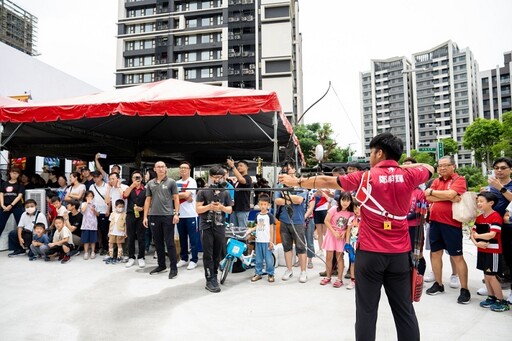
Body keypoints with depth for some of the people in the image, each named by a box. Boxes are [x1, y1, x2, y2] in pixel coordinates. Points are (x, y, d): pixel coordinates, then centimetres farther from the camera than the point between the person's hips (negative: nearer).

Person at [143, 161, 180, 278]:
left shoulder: (171, 182, 1)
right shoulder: (150, 184, 11)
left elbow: (176, 198, 0)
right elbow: (148, 200, 12)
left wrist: (176, 214, -9)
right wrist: (145, 216, 7)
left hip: (168, 216, -4)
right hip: (153, 216, 4)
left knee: (169, 243, -2)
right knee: (158, 242, 12)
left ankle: (173, 268, 5)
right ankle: (161, 265, 24)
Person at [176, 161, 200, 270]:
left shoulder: (192, 181, -4)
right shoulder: (177, 182, 13)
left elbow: (187, 194, -16)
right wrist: (186, 197, -13)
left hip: (191, 214, -5)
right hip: (180, 214, 5)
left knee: (193, 238, 0)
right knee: (182, 238, 13)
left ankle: (194, 260, 7)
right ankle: (183, 258, 23)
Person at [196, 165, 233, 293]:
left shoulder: (225, 193, 8)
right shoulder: (203, 192, -1)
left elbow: (229, 210, 7)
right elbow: (198, 209, -4)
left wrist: (221, 207, -13)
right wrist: (209, 206, -19)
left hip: (220, 227, 3)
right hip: (206, 227, -3)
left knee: (217, 254, 9)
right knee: (208, 255, -1)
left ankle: (214, 277, 24)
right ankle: (210, 281, 3)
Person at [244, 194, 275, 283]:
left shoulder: (269, 216, -6)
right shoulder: (258, 215, 9)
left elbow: (271, 229, -5)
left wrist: (271, 241, -8)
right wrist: (250, 229, -1)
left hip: (267, 241, -5)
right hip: (258, 240, 5)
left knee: (268, 258, 1)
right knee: (258, 258, 12)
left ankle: (270, 274, 13)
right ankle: (258, 273, 22)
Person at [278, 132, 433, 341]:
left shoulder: (366, 177, -7)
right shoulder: (408, 176, -1)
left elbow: (327, 182, 1)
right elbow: (429, 168, 23)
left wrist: (297, 182, 12)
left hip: (370, 252, -3)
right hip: (400, 252, 3)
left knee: (366, 310, 6)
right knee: (404, 310, 11)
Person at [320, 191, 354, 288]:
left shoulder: (351, 213, -7)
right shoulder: (334, 209, -14)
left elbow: (349, 227, -1)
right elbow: (326, 221, -11)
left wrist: (344, 232, -18)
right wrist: (334, 232, -14)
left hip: (341, 236, 1)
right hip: (331, 234, -1)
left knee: (339, 257, 5)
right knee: (329, 256, 4)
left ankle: (339, 279, 12)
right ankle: (328, 277, 20)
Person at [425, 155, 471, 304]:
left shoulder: (459, 179, -5)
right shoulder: (436, 181, 12)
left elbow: (450, 194, -23)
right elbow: (428, 198, -3)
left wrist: (432, 191, -8)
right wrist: (449, 198, -15)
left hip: (451, 223, -6)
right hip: (435, 222, 6)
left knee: (457, 257, 0)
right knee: (435, 253, 13)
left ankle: (464, 290, 11)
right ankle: (438, 284, 27)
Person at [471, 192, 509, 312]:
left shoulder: (496, 216, -16)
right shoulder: (479, 218, 7)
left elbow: (492, 234, -24)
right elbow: (473, 233, 5)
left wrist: (477, 236, -10)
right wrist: (476, 243, -13)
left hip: (493, 251, -7)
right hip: (482, 250, 7)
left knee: (491, 276, -3)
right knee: (486, 275, 13)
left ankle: (502, 301, 10)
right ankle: (491, 298, 25)